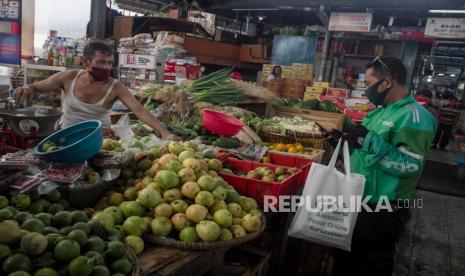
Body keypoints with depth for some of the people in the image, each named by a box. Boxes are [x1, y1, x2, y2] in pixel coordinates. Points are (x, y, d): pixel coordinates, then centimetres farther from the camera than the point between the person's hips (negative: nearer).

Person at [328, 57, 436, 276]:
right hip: (356, 202, 9)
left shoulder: (414, 116, -20)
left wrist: (370, 141, -31)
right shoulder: (382, 111, 9)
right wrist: (345, 141, 4)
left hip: (381, 211, -9)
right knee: (344, 257, 25)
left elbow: (410, 166, -27)